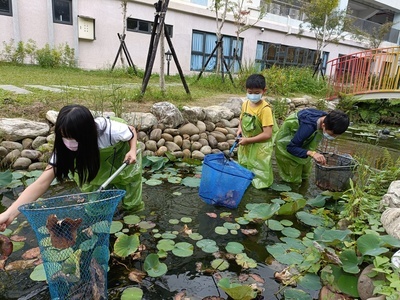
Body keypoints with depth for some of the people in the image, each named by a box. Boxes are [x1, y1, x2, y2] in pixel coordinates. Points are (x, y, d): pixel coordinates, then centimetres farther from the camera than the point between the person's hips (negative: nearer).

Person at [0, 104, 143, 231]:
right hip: (96, 156, 3)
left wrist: (132, 151, -36)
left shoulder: (111, 130, -43)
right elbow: (42, 182, -38)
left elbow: (132, 131, -18)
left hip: (121, 151, -2)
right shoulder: (64, 147, -33)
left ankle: (133, 205, 24)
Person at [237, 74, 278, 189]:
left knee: (259, 173, 7)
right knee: (244, 168, 25)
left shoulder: (265, 109, -24)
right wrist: (240, 129, -6)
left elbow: (267, 134, -25)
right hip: (246, 144, 7)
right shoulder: (245, 104, -3)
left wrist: (248, 140, -23)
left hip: (260, 146, -7)